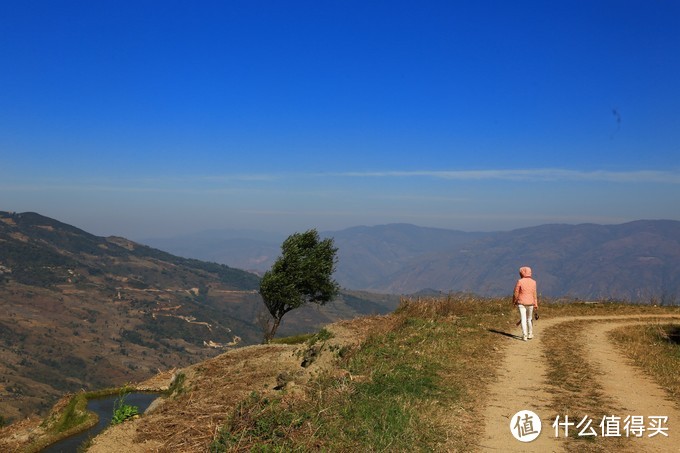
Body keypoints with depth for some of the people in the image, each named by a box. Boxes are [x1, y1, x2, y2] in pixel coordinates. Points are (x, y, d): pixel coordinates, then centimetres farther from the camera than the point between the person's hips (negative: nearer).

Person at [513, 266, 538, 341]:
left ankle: (524, 336, -9)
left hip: (521, 303, -3)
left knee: (523, 319, -2)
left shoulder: (520, 281, -11)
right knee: (529, 319, 19)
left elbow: (516, 293, -7)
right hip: (530, 303, 3)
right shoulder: (533, 282, -2)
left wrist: (514, 301, 8)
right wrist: (536, 304, 6)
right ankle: (530, 334, 29)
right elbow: (534, 294, 0)